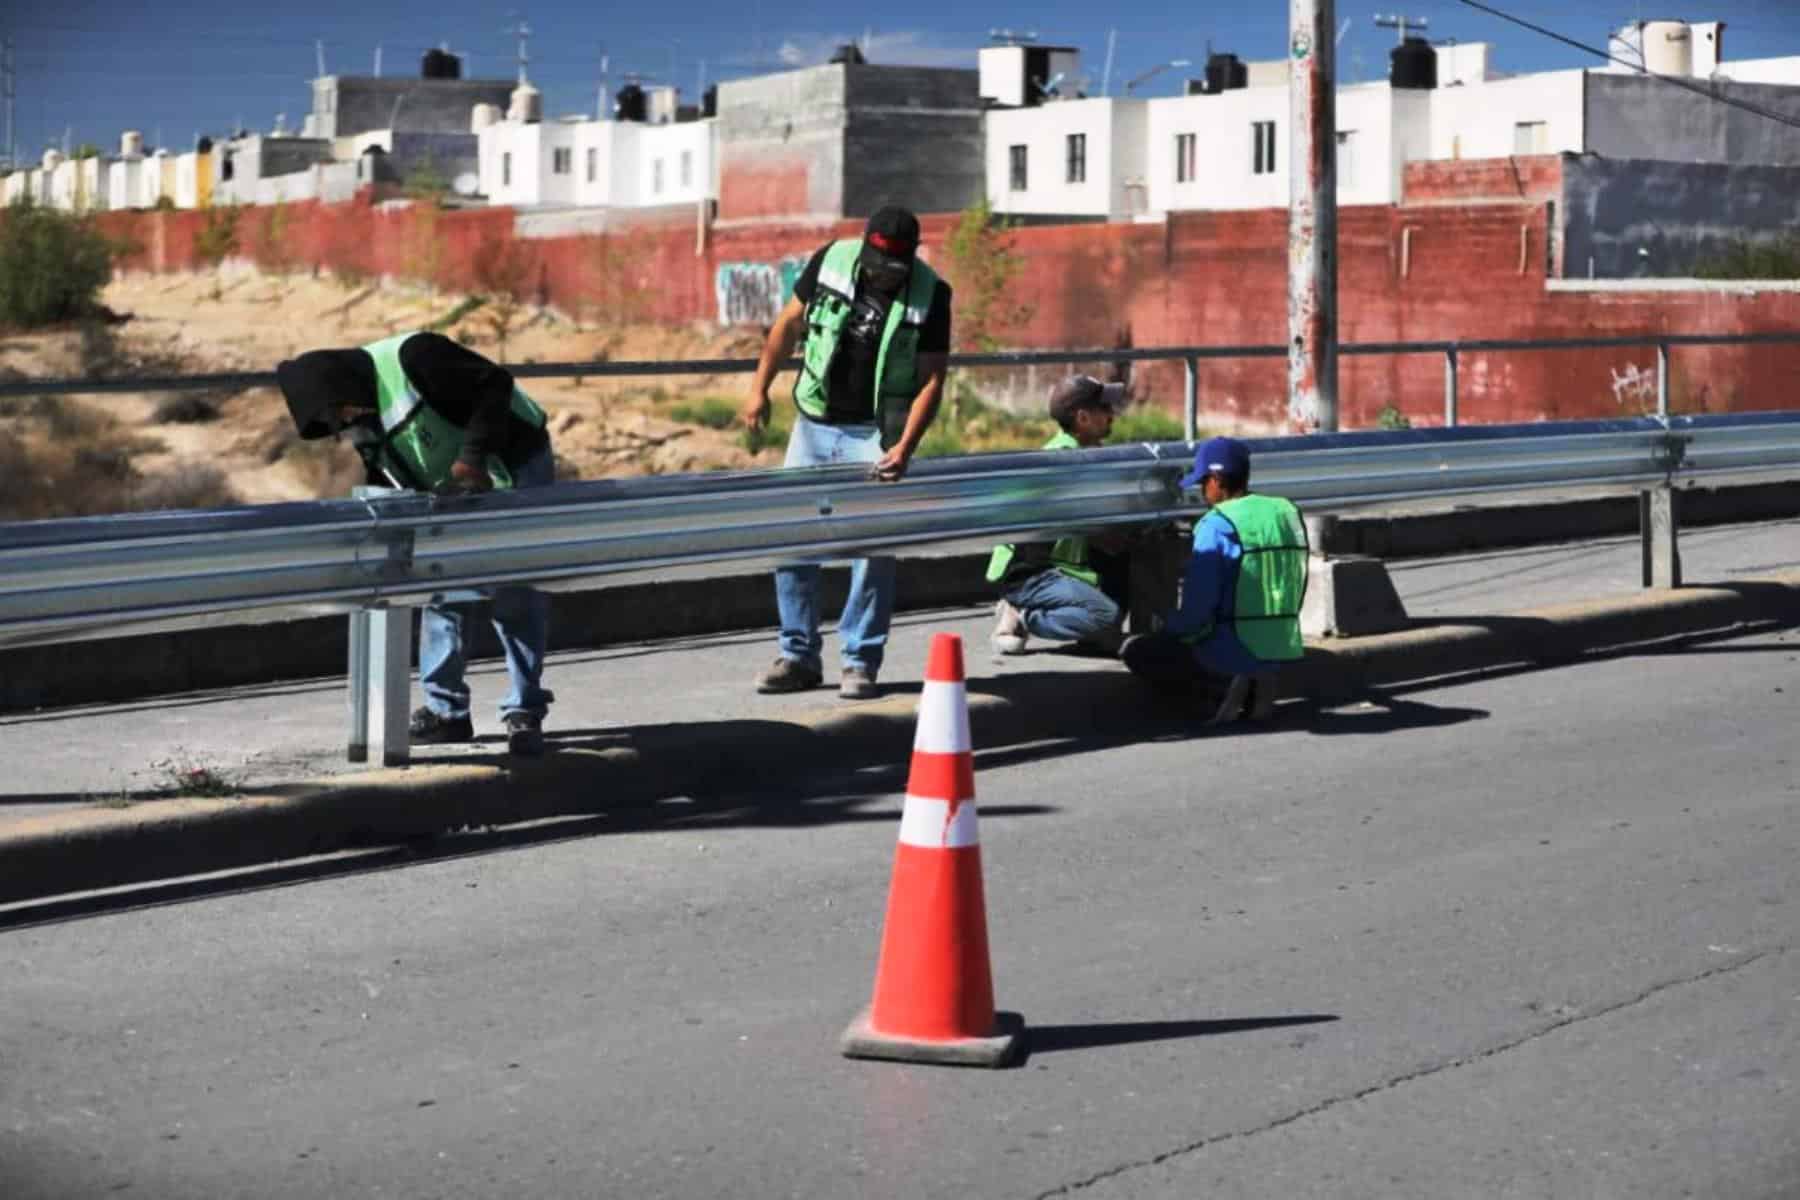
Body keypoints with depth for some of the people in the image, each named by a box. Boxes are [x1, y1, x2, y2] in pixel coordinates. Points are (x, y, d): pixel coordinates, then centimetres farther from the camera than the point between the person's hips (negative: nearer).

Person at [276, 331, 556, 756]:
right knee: (440, 594, 6)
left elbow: (496, 383, -26)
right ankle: (446, 710, 15)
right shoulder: (362, 417, -1)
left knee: (517, 600, -5)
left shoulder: (409, 357, -27)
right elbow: (385, 481, 8)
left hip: (515, 466, -8)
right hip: (453, 490, 8)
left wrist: (471, 458, -28)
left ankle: (525, 713, 2)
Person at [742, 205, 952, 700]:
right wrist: (759, 388, 5)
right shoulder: (832, 261, -5)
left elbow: (931, 380, -11)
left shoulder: (930, 295, -11)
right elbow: (790, 323, 7)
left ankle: (861, 663, 6)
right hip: (814, 424, 3)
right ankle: (799, 656, 15)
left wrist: (905, 446, -22)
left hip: (874, 435, -3)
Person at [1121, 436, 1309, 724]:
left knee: (1137, 653, 13)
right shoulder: (1289, 514, 5)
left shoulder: (1217, 525, -15)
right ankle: (1253, 684, 8)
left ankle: (1221, 687, -4)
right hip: (1280, 652, 7)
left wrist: (1166, 630, 3)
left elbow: (1195, 610, -16)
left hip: (1233, 654, -7)